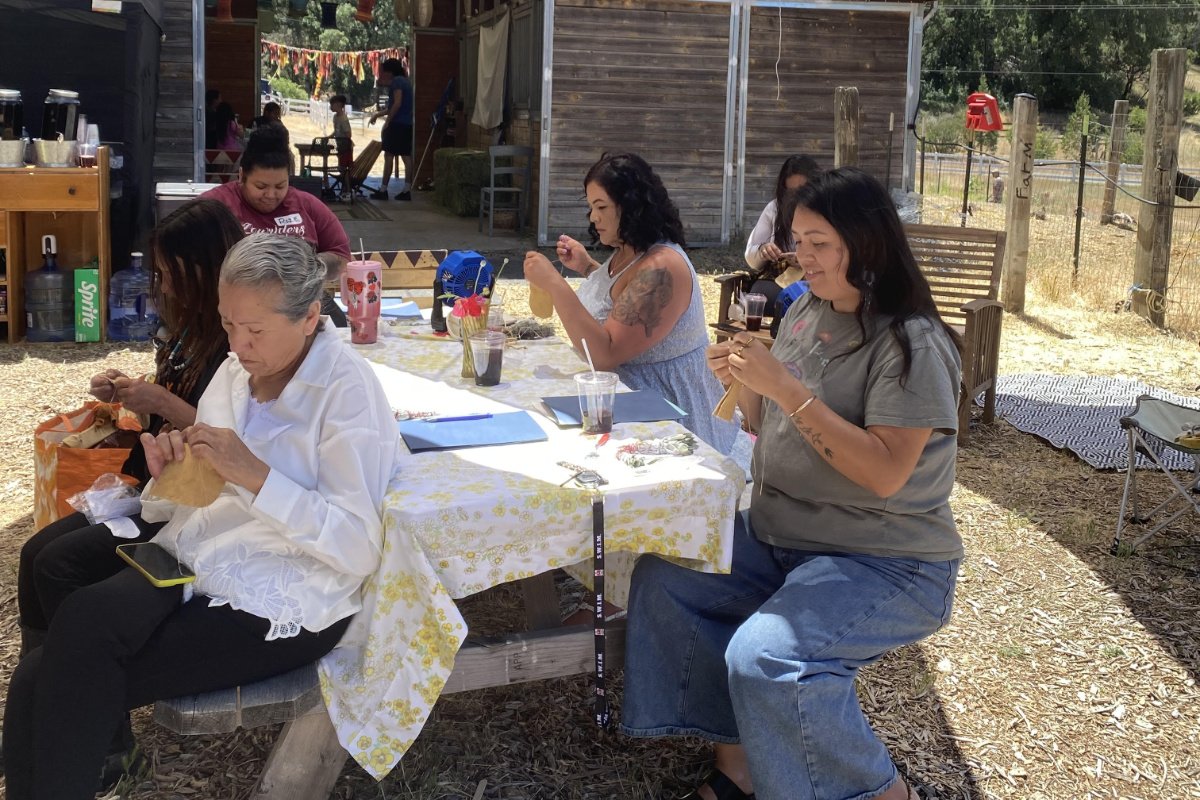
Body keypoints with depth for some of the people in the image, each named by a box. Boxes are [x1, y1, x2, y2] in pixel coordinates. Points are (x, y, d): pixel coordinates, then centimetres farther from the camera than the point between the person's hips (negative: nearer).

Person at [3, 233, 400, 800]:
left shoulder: (347, 389, -11)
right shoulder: (237, 370, 9)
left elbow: (359, 551, -17)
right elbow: (192, 503, 16)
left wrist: (255, 475, -24)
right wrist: (169, 473, -7)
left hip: (281, 604, -6)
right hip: (195, 563, 6)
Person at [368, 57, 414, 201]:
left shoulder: (396, 81, -9)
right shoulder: (405, 82, 19)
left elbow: (397, 103, -19)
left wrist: (386, 122, -16)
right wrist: (378, 114, 28)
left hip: (397, 124, -9)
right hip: (407, 125, 9)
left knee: (389, 155, -5)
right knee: (406, 157, 5)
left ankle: (383, 190, -4)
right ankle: (406, 190, 4)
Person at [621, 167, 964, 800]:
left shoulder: (911, 343, -17)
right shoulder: (806, 312, 6)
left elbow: (885, 473, -26)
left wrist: (785, 386, -27)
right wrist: (746, 383, -8)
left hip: (885, 563, -8)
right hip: (779, 536, 9)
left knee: (764, 657, -29)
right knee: (663, 578, -4)